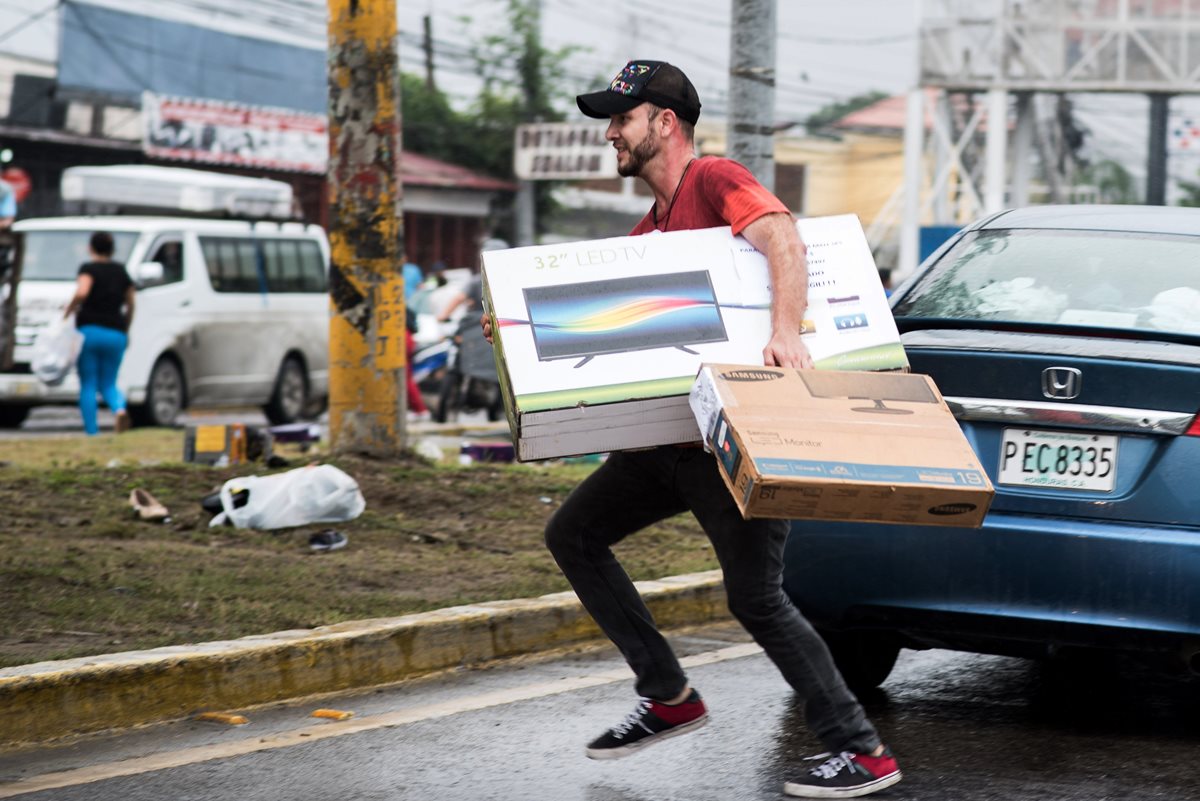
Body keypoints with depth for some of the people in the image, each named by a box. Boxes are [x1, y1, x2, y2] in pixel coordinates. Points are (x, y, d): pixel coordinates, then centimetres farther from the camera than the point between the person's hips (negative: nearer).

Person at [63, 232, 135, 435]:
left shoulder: (89, 269, -3)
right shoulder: (121, 272, 12)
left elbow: (81, 293, -23)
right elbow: (130, 305, 18)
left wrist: (67, 312, -10)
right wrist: (126, 331, 29)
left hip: (89, 330, -4)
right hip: (116, 334, 4)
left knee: (88, 385, 4)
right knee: (108, 384, 11)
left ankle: (91, 431, -3)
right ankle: (120, 409, -20)